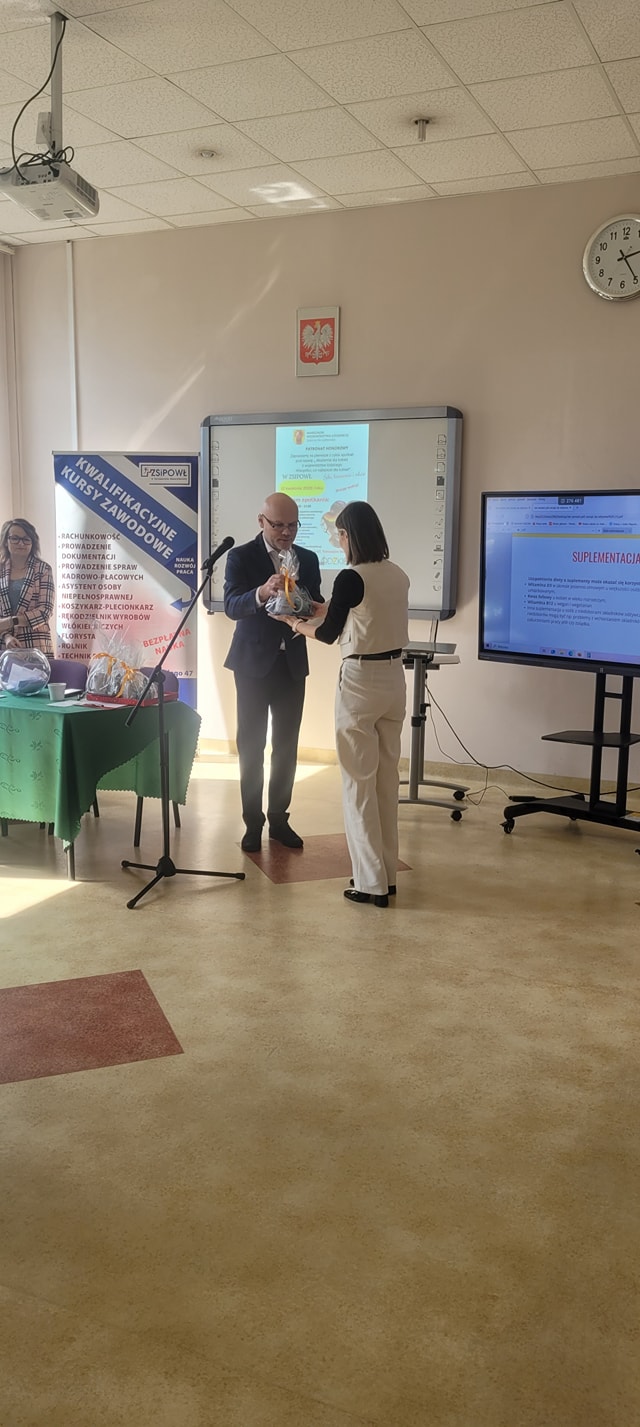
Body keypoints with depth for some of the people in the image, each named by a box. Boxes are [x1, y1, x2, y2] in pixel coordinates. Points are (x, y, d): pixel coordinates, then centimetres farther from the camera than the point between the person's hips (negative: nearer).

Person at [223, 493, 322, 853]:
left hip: (292, 664, 4)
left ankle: (279, 818, 18)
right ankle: (253, 823, 10)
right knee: (252, 745, 2)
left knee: (287, 746, 8)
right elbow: (232, 605, -21)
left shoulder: (308, 559, 6)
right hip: (254, 663, -3)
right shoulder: (241, 557, -7)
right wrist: (262, 593, -42)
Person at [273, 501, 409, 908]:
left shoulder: (352, 577, -15)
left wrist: (295, 623, 11)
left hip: (361, 681, -7)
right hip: (394, 677, 7)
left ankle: (371, 881, 6)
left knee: (359, 781, 2)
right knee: (388, 776, 14)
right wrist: (321, 609, 25)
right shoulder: (399, 576, 6)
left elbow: (329, 634, -8)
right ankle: (388, 872, 22)